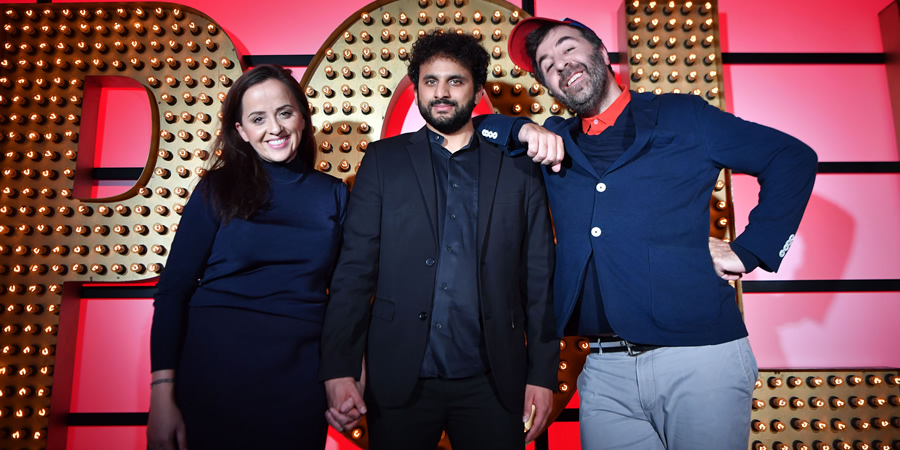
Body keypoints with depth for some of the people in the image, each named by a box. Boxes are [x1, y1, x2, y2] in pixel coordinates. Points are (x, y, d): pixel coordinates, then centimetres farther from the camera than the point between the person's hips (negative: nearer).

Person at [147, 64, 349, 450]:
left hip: (301, 373, 2)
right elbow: (173, 290, -4)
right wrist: (162, 394, -10)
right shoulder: (219, 189, -2)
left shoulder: (334, 194, 3)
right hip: (216, 362, -1)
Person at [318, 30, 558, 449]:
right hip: (399, 382, 0)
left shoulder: (519, 167, 5)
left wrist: (542, 375, 0)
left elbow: (539, 280, 4)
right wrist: (339, 370, -8)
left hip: (492, 382, 1)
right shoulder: (383, 160, 5)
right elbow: (354, 268, -1)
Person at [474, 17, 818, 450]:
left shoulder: (682, 117, 5)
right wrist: (523, 129, -4)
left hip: (698, 355, -2)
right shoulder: (555, 143, 13)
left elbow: (792, 158, 8)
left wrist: (748, 251, -1)